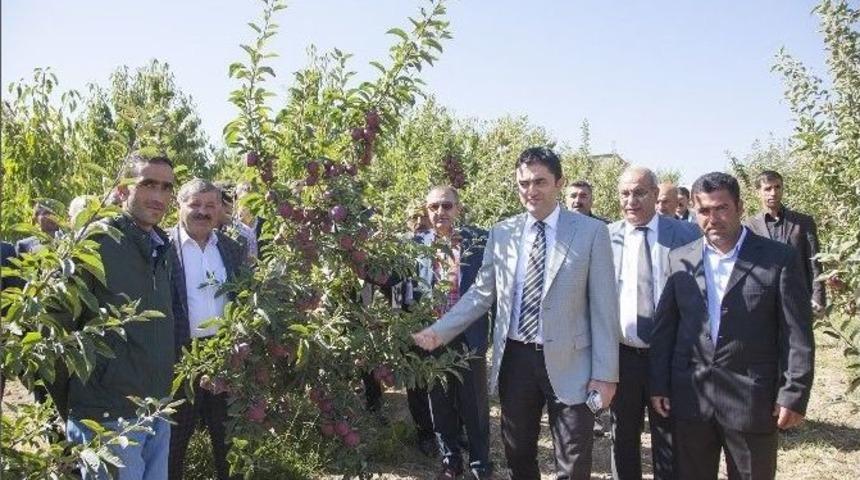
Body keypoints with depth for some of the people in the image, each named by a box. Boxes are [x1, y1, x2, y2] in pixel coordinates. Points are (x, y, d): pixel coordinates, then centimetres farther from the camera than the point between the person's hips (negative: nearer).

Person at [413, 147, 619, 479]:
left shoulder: (591, 232, -5)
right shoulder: (501, 233, 4)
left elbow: (603, 307, -6)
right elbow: (481, 294, 7)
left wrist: (605, 373, -8)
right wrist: (439, 331, -3)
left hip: (568, 363, -3)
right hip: (514, 359, 3)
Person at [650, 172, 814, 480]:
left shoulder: (780, 259, -5)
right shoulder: (680, 259, 4)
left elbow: (797, 335, -5)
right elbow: (665, 327, 6)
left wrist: (794, 395, -9)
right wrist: (659, 385, 4)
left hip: (752, 400, -2)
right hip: (690, 396, 3)